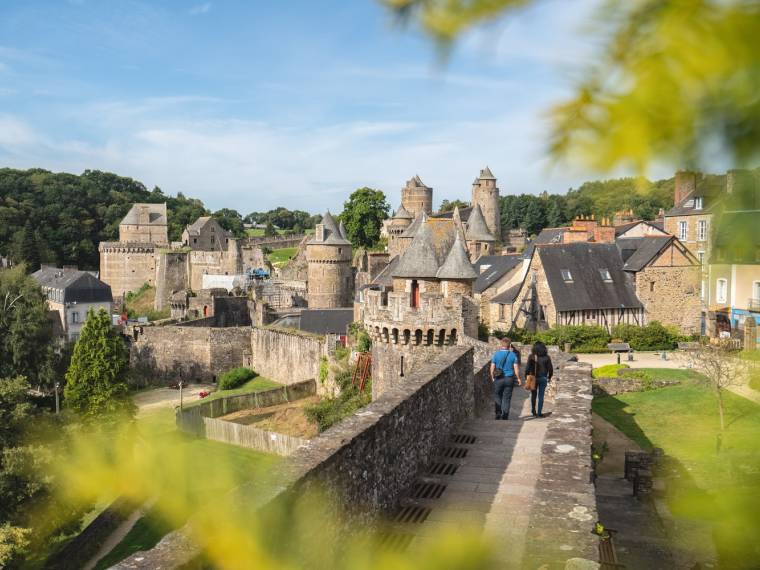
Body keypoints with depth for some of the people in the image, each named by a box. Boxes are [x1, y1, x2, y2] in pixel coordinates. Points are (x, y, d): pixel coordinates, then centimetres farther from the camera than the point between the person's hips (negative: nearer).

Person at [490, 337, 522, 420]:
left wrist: (492, 377, 11)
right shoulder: (512, 355, -1)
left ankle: (499, 413, 5)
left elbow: (492, 368, -2)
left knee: (497, 396, 14)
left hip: (498, 379, 0)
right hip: (509, 379, 0)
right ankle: (505, 416, 4)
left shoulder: (496, 354, -1)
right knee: (507, 398, 6)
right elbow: (516, 368, -3)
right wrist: (518, 379, 7)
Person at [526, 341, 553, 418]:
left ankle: (533, 411, 24)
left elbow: (527, 368, -9)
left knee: (533, 395, 17)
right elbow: (550, 368, 1)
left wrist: (527, 377, 2)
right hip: (543, 378, 0)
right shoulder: (546, 357, -3)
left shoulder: (531, 357, -7)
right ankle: (539, 413, 4)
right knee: (541, 396, 5)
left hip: (533, 378, 0)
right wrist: (549, 377, 15)